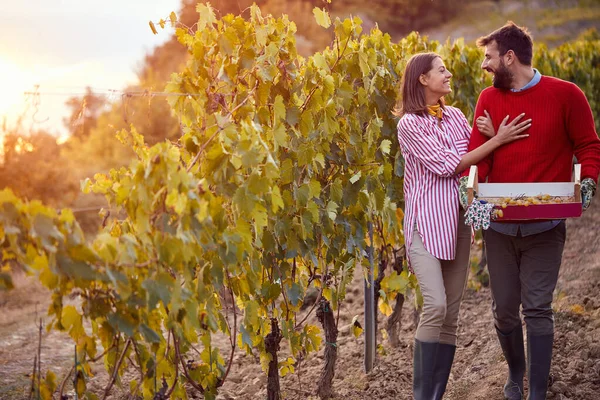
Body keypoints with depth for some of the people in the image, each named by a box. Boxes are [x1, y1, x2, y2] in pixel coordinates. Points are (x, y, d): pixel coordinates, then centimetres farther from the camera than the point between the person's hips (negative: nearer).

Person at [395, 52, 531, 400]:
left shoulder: (456, 116, 11)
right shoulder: (409, 124, -7)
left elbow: (476, 157, 10)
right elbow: (447, 166, -14)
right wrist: (497, 140, -13)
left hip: (457, 222, 6)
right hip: (426, 223, -6)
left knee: (451, 315, 4)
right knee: (436, 305, -20)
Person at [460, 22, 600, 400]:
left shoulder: (566, 95, -5)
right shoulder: (489, 99, 3)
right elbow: (478, 151, -4)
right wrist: (469, 183, -24)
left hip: (544, 225, -3)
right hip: (499, 224, 3)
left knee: (537, 308, -4)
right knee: (504, 308, 11)